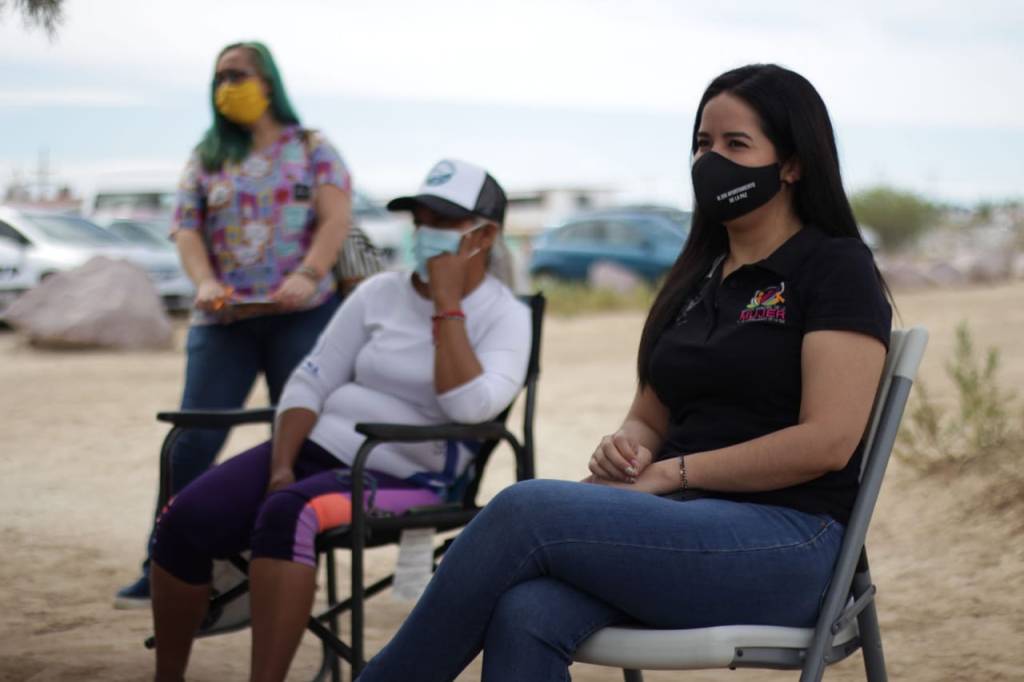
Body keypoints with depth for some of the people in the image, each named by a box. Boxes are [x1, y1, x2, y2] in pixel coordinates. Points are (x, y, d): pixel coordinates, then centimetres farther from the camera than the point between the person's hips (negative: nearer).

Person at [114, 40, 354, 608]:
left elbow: (336, 218, -4)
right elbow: (187, 229, 6)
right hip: (223, 319, 1)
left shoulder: (311, 148, 8)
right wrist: (204, 281, -14)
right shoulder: (206, 158, 15)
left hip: (301, 313, -1)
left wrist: (309, 275, -20)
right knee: (193, 440, -7)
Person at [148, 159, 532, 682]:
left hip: (401, 478, -5)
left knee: (288, 515, -36)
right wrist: (280, 468, -9)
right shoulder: (380, 292, 10)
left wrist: (446, 303, -15)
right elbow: (310, 382, 6)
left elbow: (469, 407, -21)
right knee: (185, 520, -18)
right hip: (318, 447, 5)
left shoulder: (505, 317, -1)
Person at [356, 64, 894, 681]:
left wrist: (670, 473, -12)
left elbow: (827, 441, -13)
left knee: (527, 509, -26)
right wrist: (625, 446, -1)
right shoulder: (698, 277, 20)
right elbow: (650, 418, 25)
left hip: (785, 541, -6)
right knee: (527, 616, -28)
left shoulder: (836, 268, -2)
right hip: (685, 523, 6)